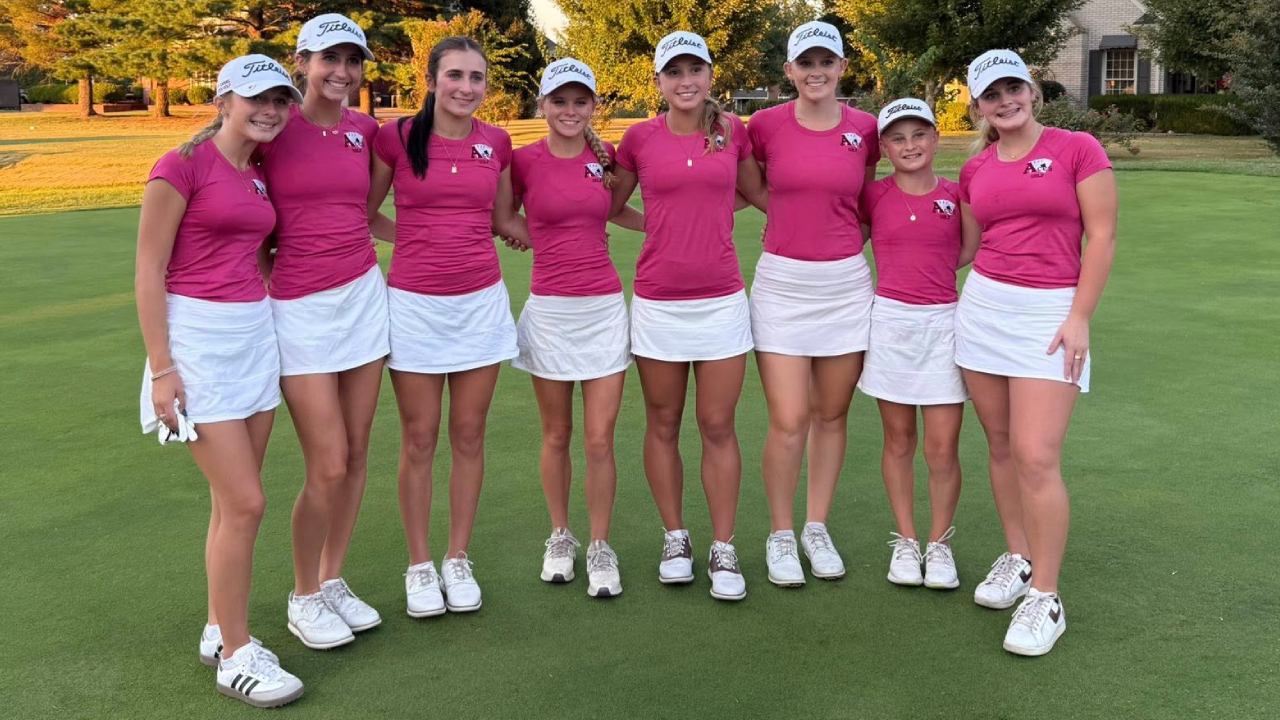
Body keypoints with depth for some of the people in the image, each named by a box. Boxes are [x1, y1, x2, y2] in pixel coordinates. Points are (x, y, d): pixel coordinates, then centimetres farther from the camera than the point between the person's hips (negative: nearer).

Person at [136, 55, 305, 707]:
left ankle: (220, 630, 26)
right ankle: (235, 656, 7)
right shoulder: (182, 165, -11)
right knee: (245, 503, -7)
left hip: (255, 335, 7)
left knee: (235, 501, 12)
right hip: (197, 339, -7)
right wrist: (161, 369, -14)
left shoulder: (259, 177, 11)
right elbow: (148, 273, -12)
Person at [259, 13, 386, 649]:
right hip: (299, 306, -5)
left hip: (363, 295, 5)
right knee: (328, 466, -4)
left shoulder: (363, 130, 8)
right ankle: (303, 599, 17)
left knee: (356, 455, 8)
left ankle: (333, 581, 26)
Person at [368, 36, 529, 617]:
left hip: (481, 302, 3)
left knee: (469, 436, 8)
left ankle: (458, 561, 22)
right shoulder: (395, 137, -4)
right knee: (420, 440, 4)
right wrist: (421, 239, -2)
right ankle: (419, 566, 19)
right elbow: (365, 215, 6)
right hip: (414, 304, -2)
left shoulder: (496, 143, 5)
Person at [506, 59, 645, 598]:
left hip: (604, 308, 1)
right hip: (549, 311, -1)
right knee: (556, 437, 10)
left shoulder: (604, 156, 4)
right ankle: (560, 538, 29)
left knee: (600, 440, 1)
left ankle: (600, 549, 15)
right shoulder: (523, 160, -4)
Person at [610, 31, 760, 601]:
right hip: (658, 302, 0)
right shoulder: (639, 138, 1)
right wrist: (661, 227, 5)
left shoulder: (734, 131, 3)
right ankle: (675, 539, 25)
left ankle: (724, 551, 14)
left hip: (721, 300, 0)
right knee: (663, 425, 9)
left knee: (718, 426, 3)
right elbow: (608, 206, 15)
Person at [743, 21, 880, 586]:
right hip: (782, 283, -2)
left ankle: (817, 529, 25)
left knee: (831, 415, 9)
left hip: (846, 284, 2)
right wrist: (788, 212, 5)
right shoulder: (766, 125, -2)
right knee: (789, 422, -5)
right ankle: (781, 536, 14)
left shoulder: (865, 129, 2)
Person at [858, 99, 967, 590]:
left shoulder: (957, 196, 3)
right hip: (890, 322, 0)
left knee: (943, 448, -1)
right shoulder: (873, 196, 3)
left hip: (944, 324, 0)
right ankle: (905, 541, 23)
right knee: (898, 440, 9)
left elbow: (967, 254, 8)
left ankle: (939, 544, 18)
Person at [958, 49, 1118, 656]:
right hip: (982, 306, 5)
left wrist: (1079, 318, -10)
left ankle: (1045, 598, 0)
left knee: (1036, 457, -11)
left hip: (1050, 312, -5)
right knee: (1000, 447, 9)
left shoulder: (1077, 149, -3)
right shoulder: (975, 170, 10)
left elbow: (1102, 236, -5)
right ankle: (1018, 559, 26)